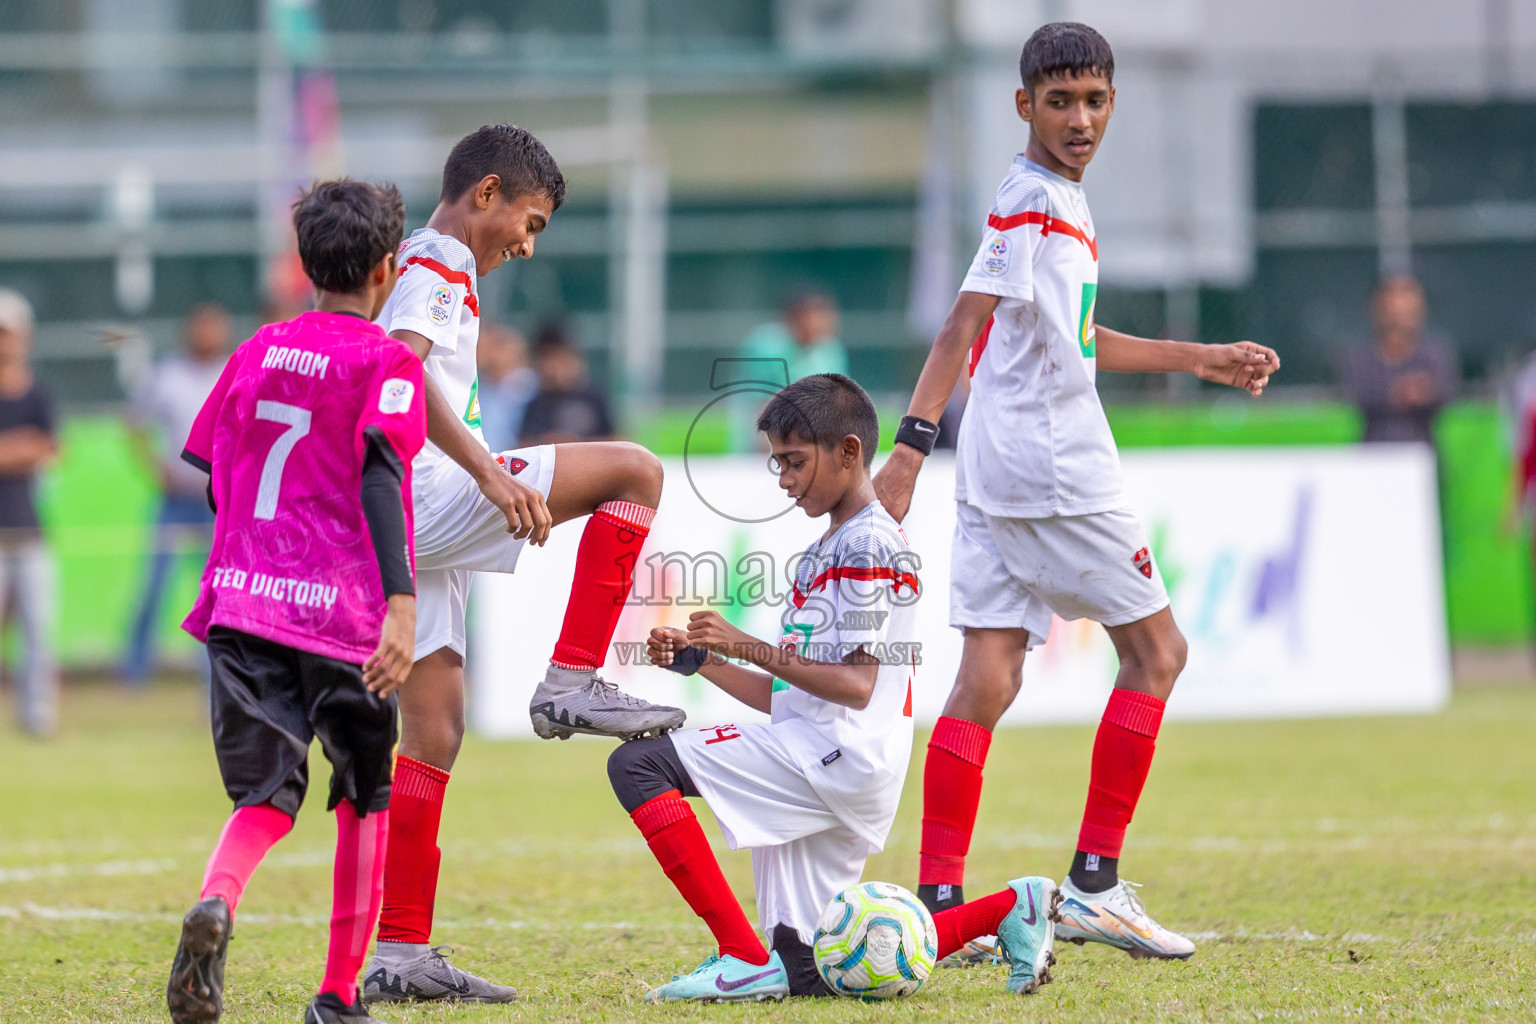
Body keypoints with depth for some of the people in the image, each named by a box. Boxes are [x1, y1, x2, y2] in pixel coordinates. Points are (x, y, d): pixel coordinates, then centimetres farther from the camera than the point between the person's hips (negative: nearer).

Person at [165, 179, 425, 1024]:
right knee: (363, 796, 14)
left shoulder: (258, 351, 15)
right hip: (341, 608, -4)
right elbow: (380, 474, -16)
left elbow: (213, 475, 20)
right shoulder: (387, 363, -2)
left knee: (266, 793, 2)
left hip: (242, 602, 4)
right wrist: (401, 599, -25)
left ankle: (216, 901, -32)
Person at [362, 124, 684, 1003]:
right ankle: (572, 684, -13)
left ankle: (401, 955, 6)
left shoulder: (418, 264, 26)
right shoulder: (439, 263, -6)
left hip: (395, 524, 10)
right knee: (635, 470, -11)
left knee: (435, 732, 8)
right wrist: (490, 473, -31)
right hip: (424, 497, -10)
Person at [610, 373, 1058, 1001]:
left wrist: (749, 647, -18)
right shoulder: (821, 554, 26)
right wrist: (701, 661, 14)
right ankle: (1008, 910, 13)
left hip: (840, 752, -10)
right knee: (808, 977, 8)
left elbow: (855, 686, -16)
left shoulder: (868, 543, -6)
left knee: (638, 765, -17)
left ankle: (745, 958, -23)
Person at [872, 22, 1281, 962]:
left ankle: (940, 902, -3)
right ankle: (1095, 883, 4)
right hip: (1055, 467, -9)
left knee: (987, 680, 2)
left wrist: (1198, 358, 35)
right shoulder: (1034, 200, -12)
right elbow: (965, 327, -22)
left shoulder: (1061, 200, 18)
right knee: (1156, 650, 3)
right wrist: (912, 445, -30)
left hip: (997, 480, 9)